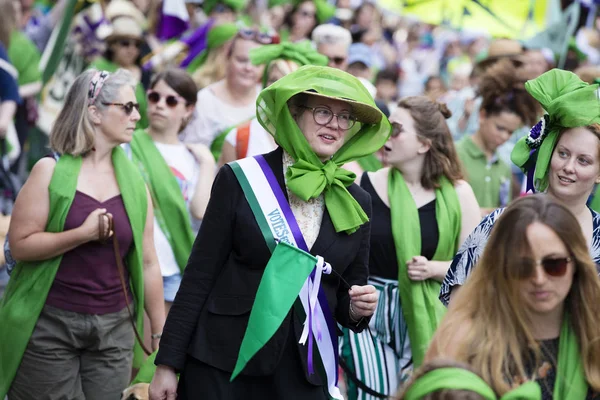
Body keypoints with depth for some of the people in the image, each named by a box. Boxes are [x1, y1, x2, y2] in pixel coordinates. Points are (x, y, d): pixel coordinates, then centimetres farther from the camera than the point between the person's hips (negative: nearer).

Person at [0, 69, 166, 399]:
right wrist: (83, 234, -20)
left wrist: (159, 332, 9)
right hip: (51, 324, -4)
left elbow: (148, 262, 9)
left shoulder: (134, 181, 6)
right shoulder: (51, 171, -6)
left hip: (114, 328, 4)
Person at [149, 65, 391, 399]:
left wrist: (358, 309, -9)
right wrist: (168, 363, -6)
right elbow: (200, 274, -4)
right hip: (222, 361, -3)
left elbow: (347, 298, 13)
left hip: (306, 371, 3)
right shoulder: (240, 180, -5)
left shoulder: (357, 203, 5)